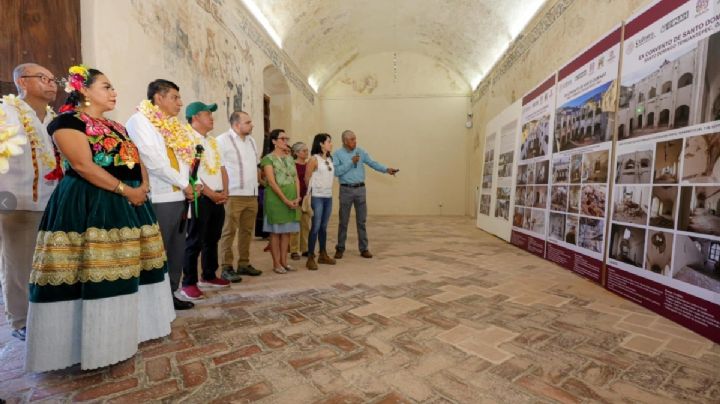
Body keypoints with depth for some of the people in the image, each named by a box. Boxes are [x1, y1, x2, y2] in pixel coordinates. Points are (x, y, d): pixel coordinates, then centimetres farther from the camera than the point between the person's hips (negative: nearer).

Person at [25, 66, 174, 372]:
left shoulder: (115, 127, 20)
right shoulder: (67, 121, -6)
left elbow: (137, 160, 15)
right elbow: (83, 166, -17)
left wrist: (143, 187, -3)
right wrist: (126, 190, -17)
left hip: (128, 204, 8)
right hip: (89, 206, -8)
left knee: (124, 272, 12)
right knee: (95, 273, -4)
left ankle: (124, 332, 25)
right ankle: (95, 342, 9)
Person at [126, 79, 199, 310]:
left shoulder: (174, 126, 19)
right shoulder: (139, 121, -5)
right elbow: (153, 161, -15)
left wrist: (188, 185, 1)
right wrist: (184, 184, -10)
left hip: (179, 198, 8)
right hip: (159, 200, -8)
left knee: (176, 251, 13)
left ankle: (170, 295, 25)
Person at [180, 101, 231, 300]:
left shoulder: (213, 141, 18)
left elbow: (222, 168, 16)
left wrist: (224, 191, 1)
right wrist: (210, 194, -15)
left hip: (219, 197, 8)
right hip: (200, 197, -8)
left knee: (212, 239, 14)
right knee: (195, 241, -1)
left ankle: (209, 276, 26)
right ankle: (189, 283, 10)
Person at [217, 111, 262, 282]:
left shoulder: (251, 141, 16)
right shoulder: (223, 140, -7)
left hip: (252, 195, 7)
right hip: (233, 195, -7)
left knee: (247, 231, 11)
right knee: (229, 232, -1)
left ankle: (243, 264, 21)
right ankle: (227, 267, 7)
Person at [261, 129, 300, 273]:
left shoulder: (290, 158, 13)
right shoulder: (268, 159, -7)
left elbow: (296, 179, 9)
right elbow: (272, 182, -14)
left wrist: (297, 198, -4)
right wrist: (285, 200, -17)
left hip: (292, 199, 6)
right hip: (276, 199, -6)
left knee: (287, 231, 9)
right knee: (276, 231, 1)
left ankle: (284, 261, 18)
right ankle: (276, 263, 10)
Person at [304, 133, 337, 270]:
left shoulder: (330, 159, 13)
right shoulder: (314, 159, -8)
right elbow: (307, 179, -7)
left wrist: (329, 191, 8)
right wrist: (308, 195, 0)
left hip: (328, 196, 6)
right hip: (317, 197, -6)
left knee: (324, 227, 13)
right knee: (316, 227, -6)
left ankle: (323, 255, 24)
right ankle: (310, 258, 2)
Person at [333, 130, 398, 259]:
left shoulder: (361, 152, 7)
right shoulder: (338, 154, -2)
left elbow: (373, 163, -1)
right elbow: (336, 171, -13)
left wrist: (387, 169, -15)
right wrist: (351, 162, -14)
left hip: (360, 189, 3)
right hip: (346, 189, -2)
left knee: (361, 220, 7)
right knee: (343, 221, 5)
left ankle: (364, 248, 17)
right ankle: (340, 248, 20)